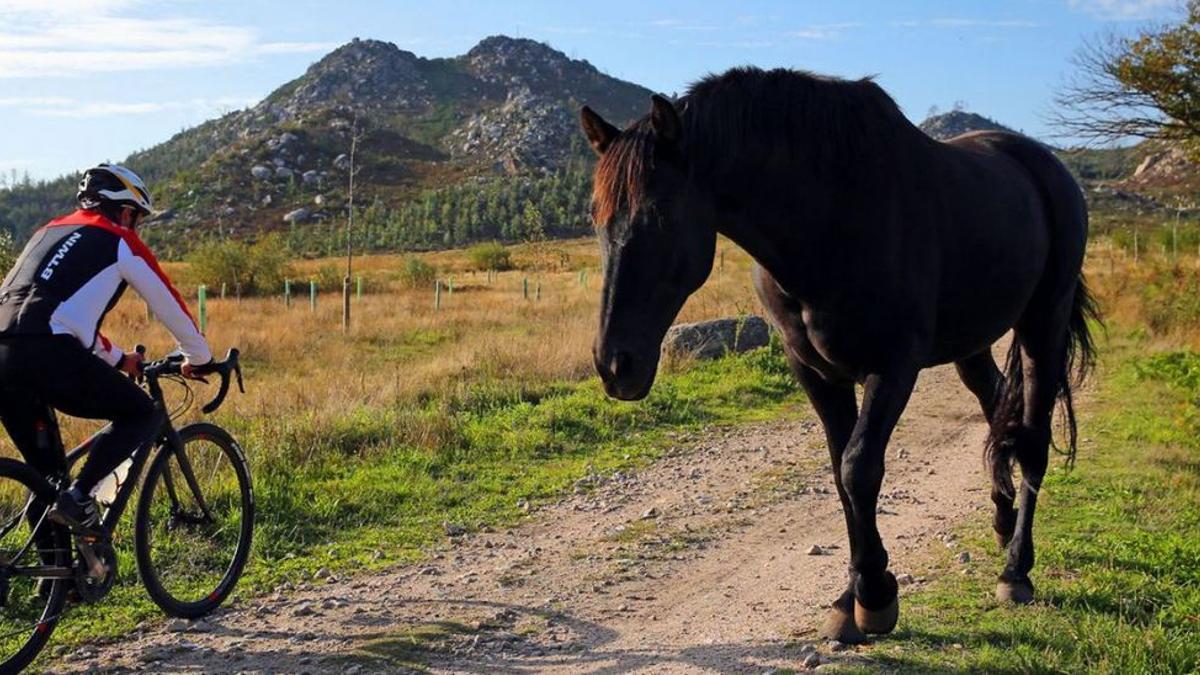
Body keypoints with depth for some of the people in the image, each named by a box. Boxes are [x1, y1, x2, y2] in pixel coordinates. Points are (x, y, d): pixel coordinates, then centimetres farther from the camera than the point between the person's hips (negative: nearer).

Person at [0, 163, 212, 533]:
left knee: (45, 472, 19)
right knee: (143, 416, 9)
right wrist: (199, 358, 32)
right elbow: (169, 305, 17)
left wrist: (117, 360, 50)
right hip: (49, 354, -7)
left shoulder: (50, 231, 31)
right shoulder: (119, 241, 11)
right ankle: (78, 497, -6)